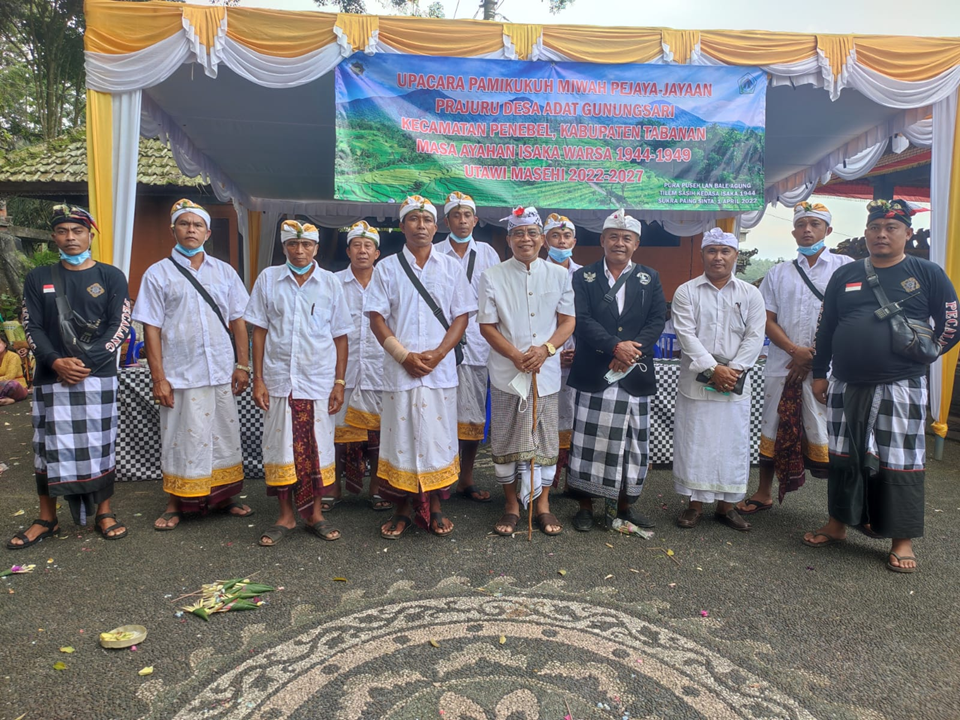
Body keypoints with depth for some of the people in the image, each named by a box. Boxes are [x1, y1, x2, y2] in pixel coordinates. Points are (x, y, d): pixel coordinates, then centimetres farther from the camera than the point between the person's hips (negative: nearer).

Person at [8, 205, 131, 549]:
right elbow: (32, 327, 5)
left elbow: (119, 326, -3)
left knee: (100, 444, 2)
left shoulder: (111, 277, 4)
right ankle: (47, 519, 19)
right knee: (49, 446, 6)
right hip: (51, 378, 2)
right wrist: (56, 362, -13)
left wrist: (85, 363, -12)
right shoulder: (38, 279, 11)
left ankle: (104, 512, 14)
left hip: (98, 378, -2)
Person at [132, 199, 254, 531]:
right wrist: (158, 378, -8)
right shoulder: (158, 273, 2)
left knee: (224, 436, 10)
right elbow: (151, 328, -2)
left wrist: (243, 365, 3)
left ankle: (223, 498, 24)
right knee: (182, 440, 4)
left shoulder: (224, 272, 11)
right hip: (180, 375, -3)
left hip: (222, 372, 3)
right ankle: (175, 506, 19)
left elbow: (238, 321, 10)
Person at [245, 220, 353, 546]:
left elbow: (340, 336, 5)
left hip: (319, 381, 0)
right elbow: (259, 331, 4)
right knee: (281, 447, 5)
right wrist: (258, 379, -1)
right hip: (279, 380, 0)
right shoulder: (268, 279, 4)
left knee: (318, 448, 6)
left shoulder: (331, 283, 4)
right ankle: (286, 515, 20)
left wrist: (339, 382, -1)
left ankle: (315, 513, 20)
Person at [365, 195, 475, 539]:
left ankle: (435, 507, 18)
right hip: (399, 369, 0)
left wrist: (437, 354, -10)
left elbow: (461, 316, 4)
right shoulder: (387, 268, 7)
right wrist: (404, 356, -10)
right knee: (400, 436, 4)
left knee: (438, 437, 4)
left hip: (441, 369, 1)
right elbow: (377, 318, 2)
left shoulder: (451, 267, 9)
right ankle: (402, 509, 17)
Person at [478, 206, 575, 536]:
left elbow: (568, 321, 4)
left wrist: (545, 349, -14)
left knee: (546, 441, 8)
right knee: (506, 442, 6)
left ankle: (543, 504, 25)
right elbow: (487, 325, -2)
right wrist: (516, 356, -15)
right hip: (507, 373, -1)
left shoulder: (559, 275, 6)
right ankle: (512, 505, 23)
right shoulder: (492, 277, 0)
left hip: (547, 373, 1)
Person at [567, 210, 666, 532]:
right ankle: (585, 504, 17)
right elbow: (582, 320, -7)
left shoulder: (650, 279, 12)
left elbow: (657, 321, 2)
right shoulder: (584, 277, 5)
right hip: (593, 374, -2)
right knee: (589, 441, 4)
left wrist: (633, 350, -14)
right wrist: (615, 346, -19)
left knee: (632, 442, 8)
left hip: (634, 374, 2)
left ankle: (624, 504, 23)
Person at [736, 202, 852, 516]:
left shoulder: (844, 267, 4)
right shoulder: (779, 273, 12)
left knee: (824, 433, -5)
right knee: (772, 428, 11)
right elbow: (768, 320, 5)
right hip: (782, 365, 3)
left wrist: (815, 357, -8)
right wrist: (795, 351, -10)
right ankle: (764, 493, 24)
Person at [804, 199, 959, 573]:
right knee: (843, 458, 12)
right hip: (845, 387, 3)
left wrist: (921, 355, -1)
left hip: (900, 388, -3)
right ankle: (837, 524, 26)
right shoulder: (845, 275, 8)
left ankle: (902, 541, 14)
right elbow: (825, 328, 10)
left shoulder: (927, 273, 1)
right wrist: (819, 374, 9)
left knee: (901, 462, 1)